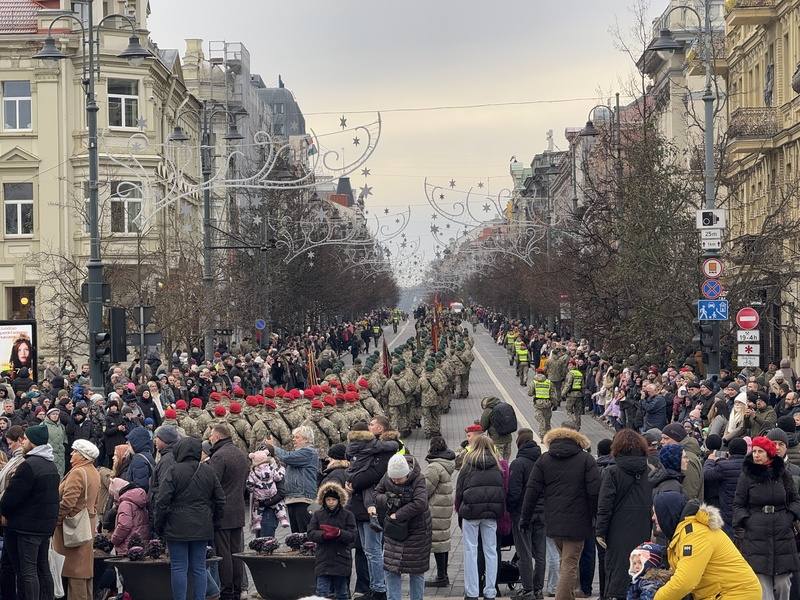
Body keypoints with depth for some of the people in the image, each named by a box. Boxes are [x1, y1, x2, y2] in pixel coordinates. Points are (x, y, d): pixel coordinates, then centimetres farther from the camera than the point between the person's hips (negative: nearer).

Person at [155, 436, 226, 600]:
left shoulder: (174, 471, -9)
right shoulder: (208, 471, 7)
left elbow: (162, 501, -11)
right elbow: (220, 499, 12)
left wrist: (159, 526, -1)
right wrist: (213, 521, 20)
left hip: (178, 528, -4)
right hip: (201, 528, 5)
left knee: (179, 568, 0)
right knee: (199, 567, 9)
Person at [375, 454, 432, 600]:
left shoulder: (418, 479, -19)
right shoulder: (387, 478, -6)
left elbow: (420, 503, -30)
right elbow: (376, 494, 6)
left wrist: (398, 515, -25)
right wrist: (386, 499, -17)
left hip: (416, 530, -4)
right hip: (393, 529, 4)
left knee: (416, 570, 7)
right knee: (390, 567, 0)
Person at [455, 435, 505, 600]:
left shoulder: (469, 463, -1)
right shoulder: (497, 464, 6)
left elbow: (459, 488, 0)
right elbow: (503, 489, 5)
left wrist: (459, 510, 8)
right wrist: (500, 512, 11)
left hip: (471, 509, -3)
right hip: (492, 512, 3)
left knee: (470, 550, 2)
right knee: (491, 551, 8)